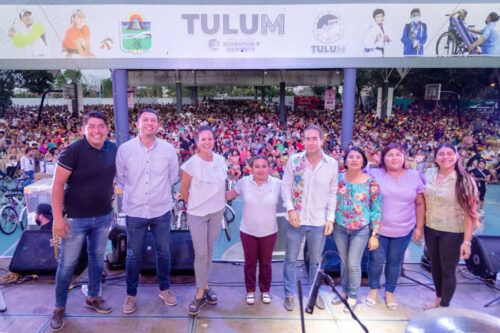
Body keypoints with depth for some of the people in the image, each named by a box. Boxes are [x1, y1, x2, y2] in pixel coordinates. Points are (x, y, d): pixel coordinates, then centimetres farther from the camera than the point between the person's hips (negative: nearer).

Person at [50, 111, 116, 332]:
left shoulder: (113, 149, -1)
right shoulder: (72, 151, -17)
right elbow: (57, 185, -15)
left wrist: (109, 201, 11)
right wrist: (58, 217, -18)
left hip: (103, 217, 5)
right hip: (75, 218, -5)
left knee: (97, 259, 18)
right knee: (67, 264, 8)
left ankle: (93, 297, 37)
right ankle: (59, 307, 28)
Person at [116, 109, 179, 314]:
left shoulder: (168, 149, -5)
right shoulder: (124, 149, -8)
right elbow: (120, 178, 7)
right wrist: (133, 192, 10)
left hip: (161, 210, 1)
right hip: (135, 211, -1)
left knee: (163, 252, 13)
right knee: (134, 255, 11)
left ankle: (164, 289, 34)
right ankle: (131, 294, 30)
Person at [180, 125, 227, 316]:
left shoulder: (221, 161, -3)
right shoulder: (191, 163, -15)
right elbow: (183, 190, -5)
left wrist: (220, 202, 8)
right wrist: (195, 205, 5)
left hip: (217, 212, 4)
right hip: (197, 214, -4)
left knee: (210, 251, 15)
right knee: (200, 254, 0)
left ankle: (205, 285, 32)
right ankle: (201, 293, 15)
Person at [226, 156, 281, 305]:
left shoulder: (277, 184, -11)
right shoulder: (244, 182, -8)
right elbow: (230, 194, 6)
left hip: (269, 232, 0)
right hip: (248, 231, 0)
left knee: (265, 263, 15)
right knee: (250, 262, 14)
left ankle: (265, 290, 35)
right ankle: (250, 290, 33)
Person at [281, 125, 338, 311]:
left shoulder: (332, 164, -3)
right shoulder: (294, 160, -6)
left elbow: (332, 193, 2)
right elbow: (286, 186, -3)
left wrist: (330, 218, -1)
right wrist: (290, 209, -14)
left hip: (319, 221, 1)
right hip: (296, 219, -1)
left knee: (316, 261, 17)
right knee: (291, 259, 12)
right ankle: (289, 294, 30)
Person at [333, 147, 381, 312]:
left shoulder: (371, 183, -9)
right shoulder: (338, 179, -2)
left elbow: (376, 210, -6)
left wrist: (375, 234, -7)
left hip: (361, 229, -2)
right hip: (339, 227, 3)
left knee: (353, 263, 1)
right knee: (344, 261, 15)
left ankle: (353, 296, 23)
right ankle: (344, 290, 35)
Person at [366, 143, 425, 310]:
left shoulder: (414, 176, -1)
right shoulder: (375, 174, -8)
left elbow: (420, 203, 3)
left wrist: (419, 227, 1)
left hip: (403, 230, 2)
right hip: (378, 228, -2)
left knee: (395, 262, 15)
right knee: (376, 260, 6)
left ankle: (390, 292, 34)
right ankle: (373, 288, 31)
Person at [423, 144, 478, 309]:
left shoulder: (464, 180, -16)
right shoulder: (429, 174, -2)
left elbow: (469, 212, -15)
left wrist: (467, 241, -17)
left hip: (452, 233, -4)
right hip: (430, 229, 5)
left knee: (448, 270, 10)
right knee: (435, 266, 20)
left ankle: (445, 307, 30)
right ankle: (438, 300, 42)